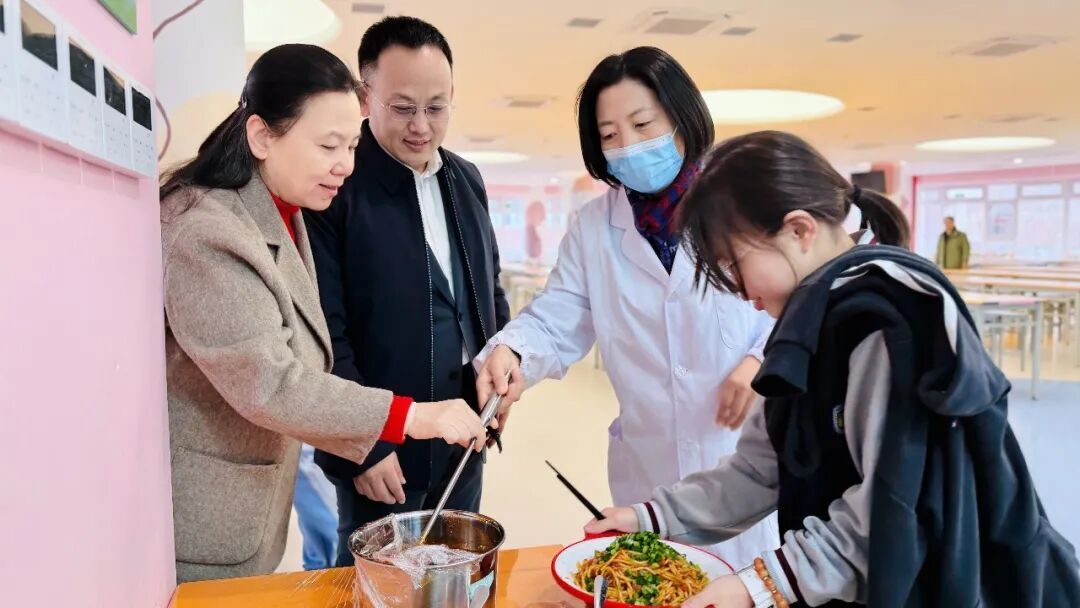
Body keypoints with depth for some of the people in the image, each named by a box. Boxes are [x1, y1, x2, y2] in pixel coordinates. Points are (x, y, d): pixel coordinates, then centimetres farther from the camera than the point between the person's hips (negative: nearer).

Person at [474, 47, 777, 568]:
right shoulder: (592, 227, 3)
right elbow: (554, 324, -1)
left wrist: (763, 359, -16)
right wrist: (509, 351, -21)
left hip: (750, 460, -2)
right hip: (647, 470, 3)